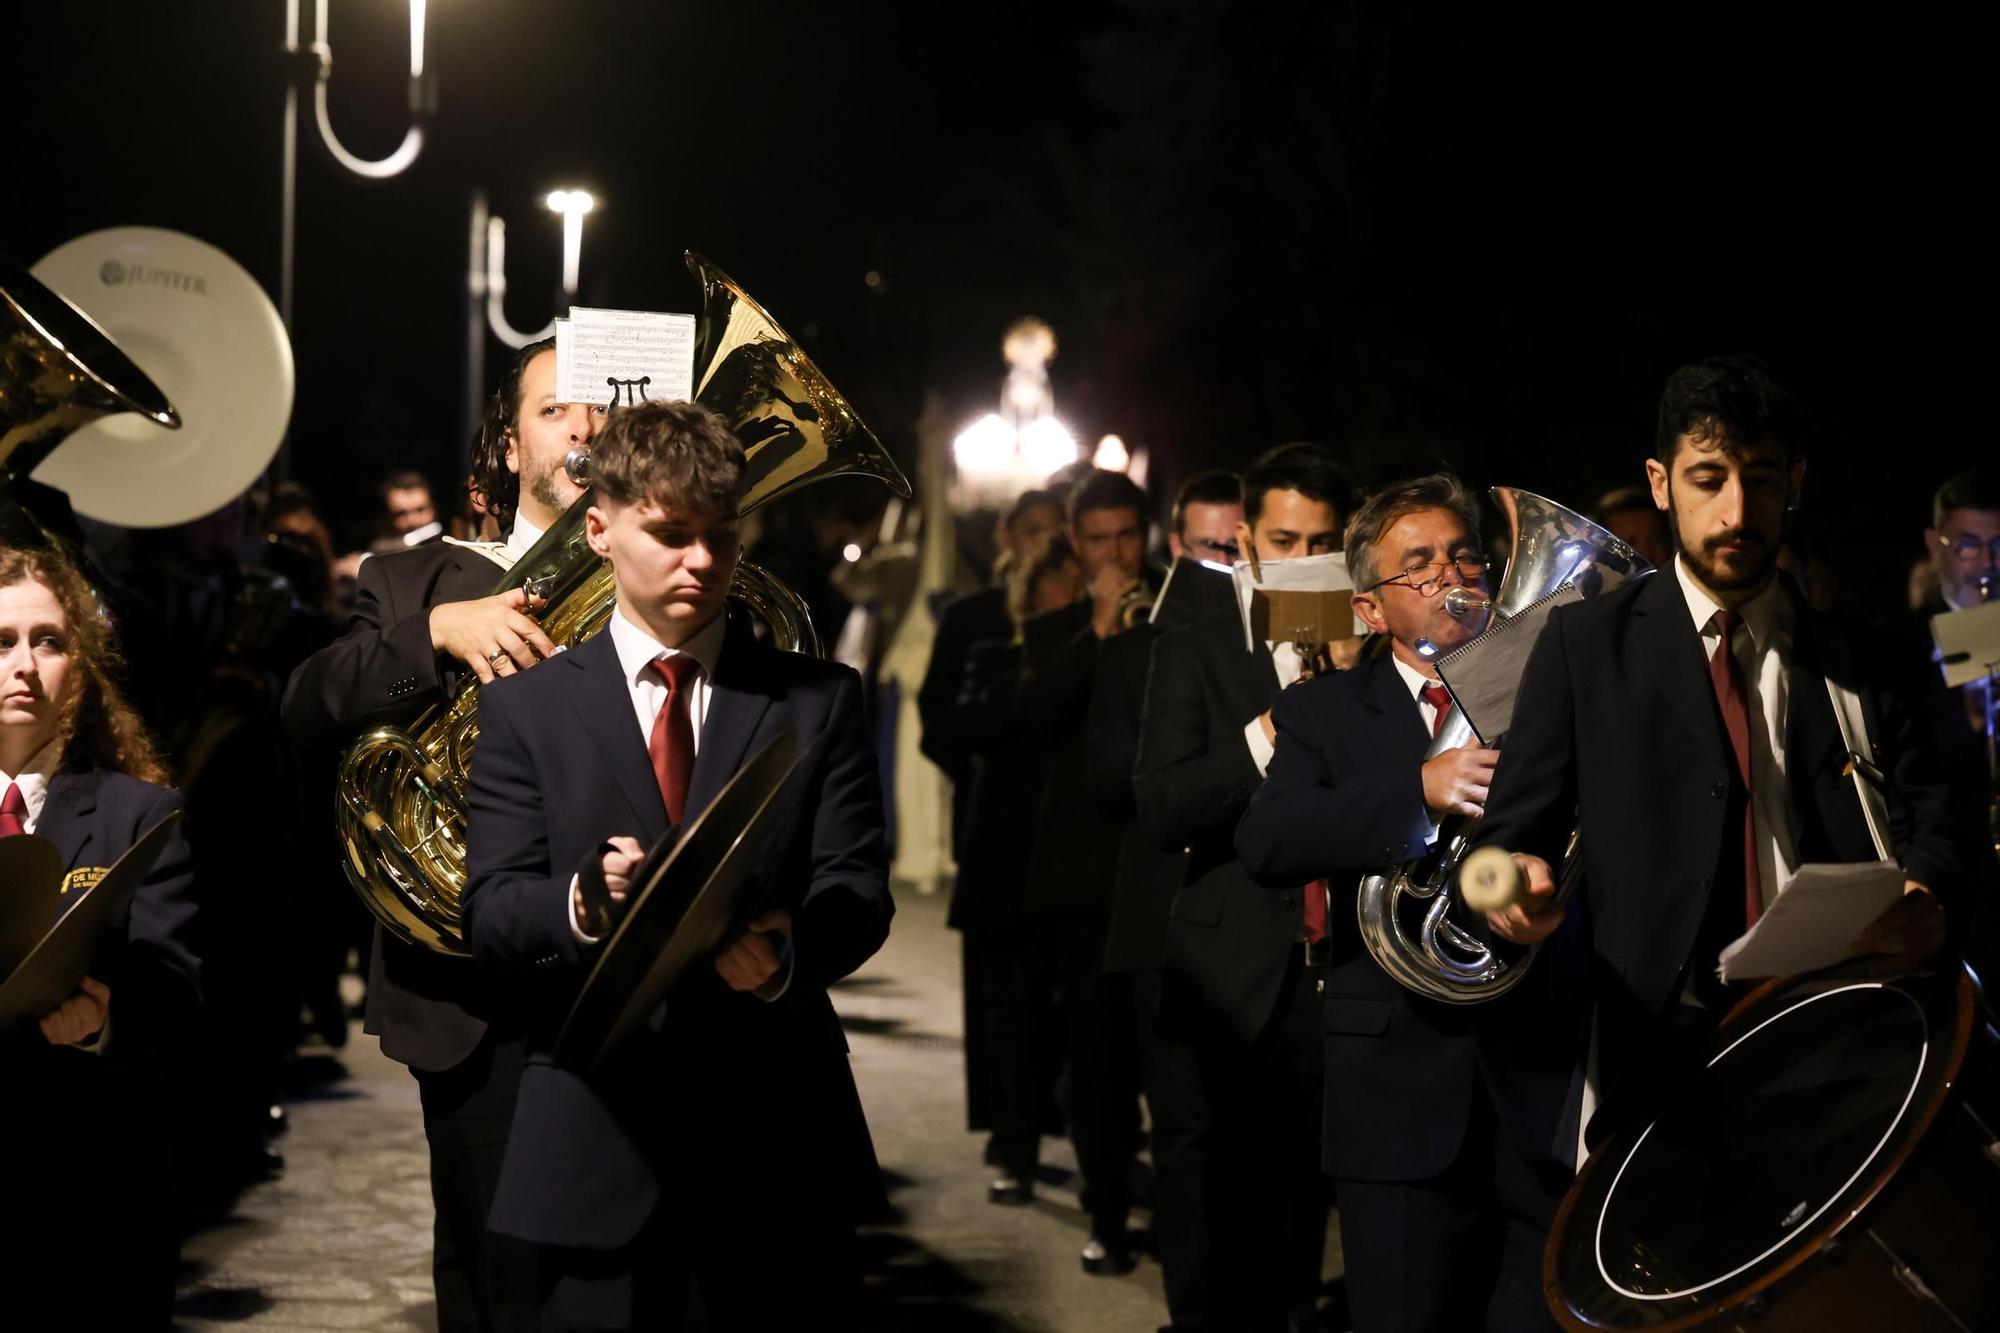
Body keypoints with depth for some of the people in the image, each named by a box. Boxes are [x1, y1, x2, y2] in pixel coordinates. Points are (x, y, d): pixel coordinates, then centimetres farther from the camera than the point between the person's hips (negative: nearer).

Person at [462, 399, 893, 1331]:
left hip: (779, 1128, 1)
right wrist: (580, 904, -24)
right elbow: (491, 913, -1)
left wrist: (788, 958, -24)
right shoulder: (526, 709, 6)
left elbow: (858, 888, -1)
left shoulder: (819, 699, 8)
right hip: (597, 1138, -1)